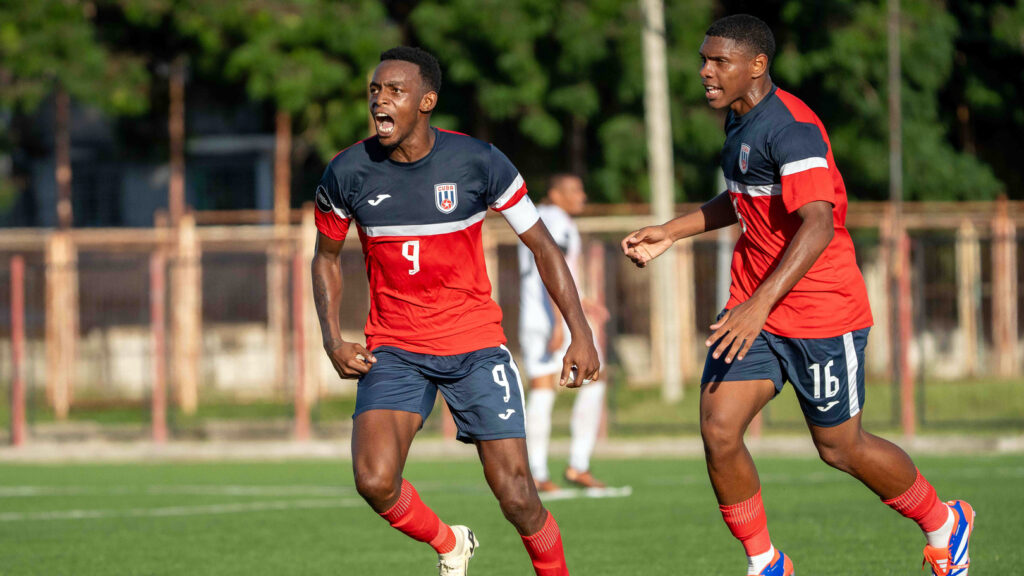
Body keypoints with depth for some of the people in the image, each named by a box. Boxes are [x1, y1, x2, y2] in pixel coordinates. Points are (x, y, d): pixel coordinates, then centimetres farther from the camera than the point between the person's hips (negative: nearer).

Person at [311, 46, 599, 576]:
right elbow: (326, 257, 12)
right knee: (374, 479, -20)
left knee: (515, 496, -7)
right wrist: (333, 342, -1)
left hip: (477, 346, -1)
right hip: (393, 351, 1)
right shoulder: (348, 173, -6)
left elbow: (542, 246, 1)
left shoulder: (477, 161, -10)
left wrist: (580, 334, -4)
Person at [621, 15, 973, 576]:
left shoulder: (790, 127, -22)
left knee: (840, 448, 7)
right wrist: (671, 232, 18)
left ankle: (943, 525, 33)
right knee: (717, 429, -8)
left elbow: (818, 225, -33)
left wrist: (759, 305, -39)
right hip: (753, 307, 8)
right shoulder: (739, 119, 8)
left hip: (821, 315, -8)